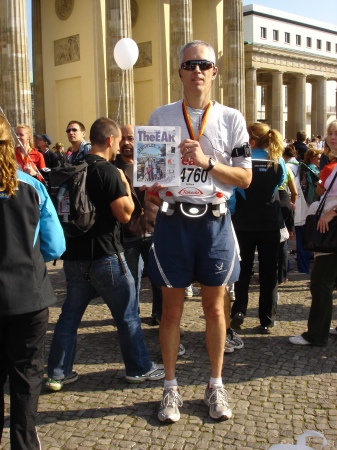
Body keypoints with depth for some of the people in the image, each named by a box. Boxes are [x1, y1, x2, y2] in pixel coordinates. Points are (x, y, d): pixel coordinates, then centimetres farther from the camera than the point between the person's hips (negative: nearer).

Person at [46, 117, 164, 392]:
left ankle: (58, 373, 19)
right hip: (104, 255, -7)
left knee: (70, 313, 14)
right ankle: (139, 368, 19)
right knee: (127, 313, 7)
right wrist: (126, 184, -3)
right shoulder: (108, 171, -15)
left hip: (73, 254, 7)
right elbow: (125, 214, -19)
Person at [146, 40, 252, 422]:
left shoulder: (231, 119, 3)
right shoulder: (160, 117, 6)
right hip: (172, 220, 0)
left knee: (214, 306, 9)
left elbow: (245, 177, 0)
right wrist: (152, 191, -11)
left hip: (214, 220, 0)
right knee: (171, 307, 6)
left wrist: (207, 162, -15)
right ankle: (170, 387, 22)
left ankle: (216, 385, 26)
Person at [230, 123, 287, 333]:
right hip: (270, 225, 1)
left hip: (244, 224, -1)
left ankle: (239, 310, 2)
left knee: (243, 270, 15)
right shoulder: (278, 162, -3)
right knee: (269, 273, 8)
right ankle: (267, 321, 10)